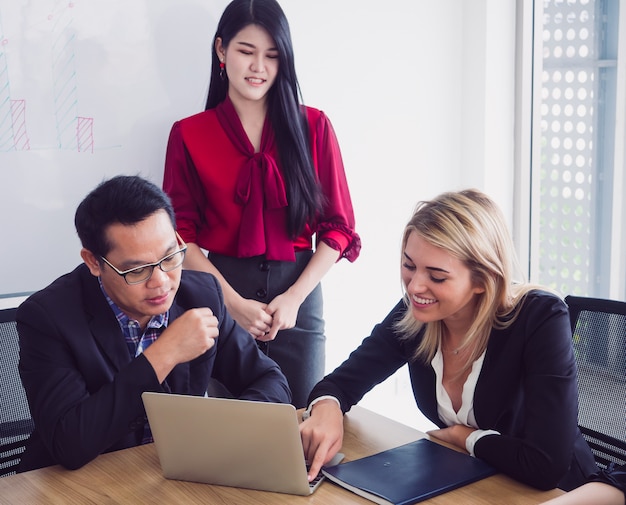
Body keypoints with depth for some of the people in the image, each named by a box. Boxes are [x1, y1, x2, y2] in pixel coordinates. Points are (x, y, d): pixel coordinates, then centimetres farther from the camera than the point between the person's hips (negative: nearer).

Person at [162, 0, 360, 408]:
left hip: (298, 298, 1)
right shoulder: (189, 135, 2)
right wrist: (234, 303, -10)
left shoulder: (313, 126, 3)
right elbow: (181, 236, 0)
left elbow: (338, 226, 2)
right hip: (223, 295, 0)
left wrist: (294, 297, -8)